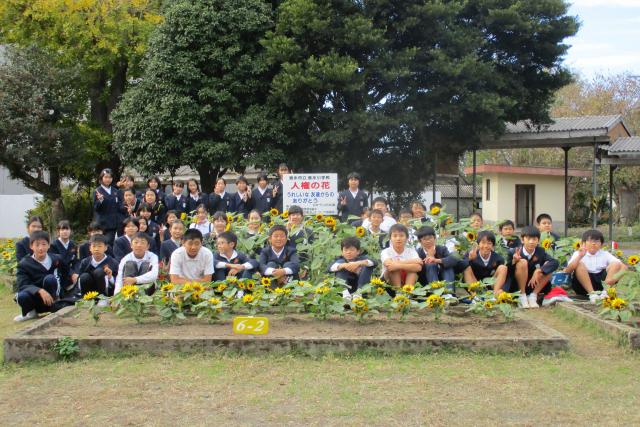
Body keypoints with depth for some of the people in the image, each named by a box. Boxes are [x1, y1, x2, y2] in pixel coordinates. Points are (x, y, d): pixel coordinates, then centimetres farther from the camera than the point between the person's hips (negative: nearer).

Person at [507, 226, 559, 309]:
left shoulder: (540, 251, -5)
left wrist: (538, 271, -31)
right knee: (522, 262, -28)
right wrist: (513, 262, -35)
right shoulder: (514, 252, -14)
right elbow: (508, 273, -17)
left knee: (547, 265, -16)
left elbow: (555, 263, -20)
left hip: (534, 284, 4)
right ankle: (522, 297, -17)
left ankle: (533, 296, -11)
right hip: (516, 286, -4)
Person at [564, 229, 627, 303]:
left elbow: (622, 265, 3)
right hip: (583, 287, -2)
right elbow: (567, 271, -10)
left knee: (616, 265, -11)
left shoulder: (605, 254, 15)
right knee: (580, 265, -25)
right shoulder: (578, 254, 6)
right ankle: (592, 294, -34)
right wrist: (580, 256, -20)